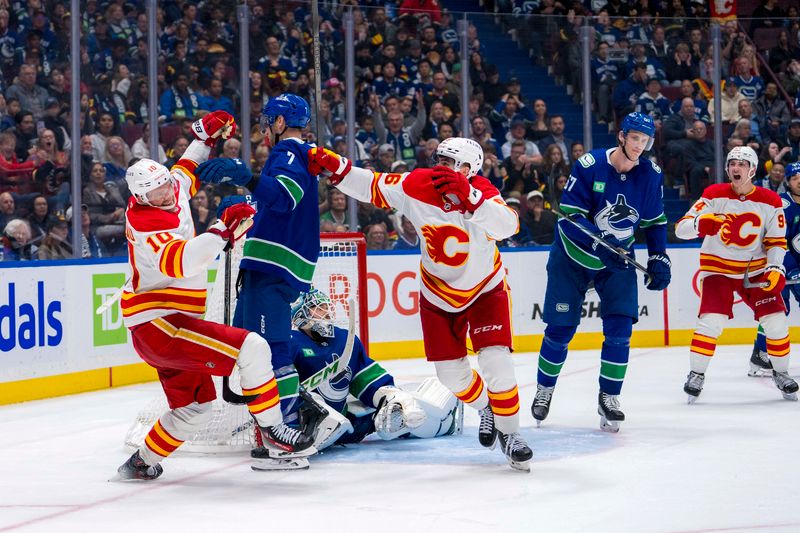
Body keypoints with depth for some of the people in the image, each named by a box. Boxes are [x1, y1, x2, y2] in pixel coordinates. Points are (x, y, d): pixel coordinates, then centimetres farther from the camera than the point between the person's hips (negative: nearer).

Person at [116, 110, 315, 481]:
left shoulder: (171, 194, 7)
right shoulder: (148, 224, -21)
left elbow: (185, 175, 32)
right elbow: (180, 262, -40)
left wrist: (206, 136, 28)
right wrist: (222, 229, -45)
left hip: (162, 325, 11)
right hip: (158, 325, -11)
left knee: (195, 406, 21)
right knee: (251, 348, -21)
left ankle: (141, 464, 30)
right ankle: (273, 435, -16)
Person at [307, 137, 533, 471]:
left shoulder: (481, 193, -27)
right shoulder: (416, 186, -18)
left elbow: (508, 225, -46)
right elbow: (373, 187, -7)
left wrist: (467, 196, -57)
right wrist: (334, 167, -20)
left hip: (485, 288, -4)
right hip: (438, 293, 4)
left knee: (495, 361, -17)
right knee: (451, 372, 7)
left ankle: (509, 433, 0)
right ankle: (486, 409, 37)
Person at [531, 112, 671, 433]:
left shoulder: (651, 175, -7)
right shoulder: (589, 166, -21)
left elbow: (655, 221, 6)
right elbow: (569, 216, -23)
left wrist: (659, 259, -5)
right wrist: (600, 243, -35)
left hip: (618, 260, 3)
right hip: (573, 255, -3)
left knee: (620, 327, -11)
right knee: (561, 328, 1)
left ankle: (609, 397, 2)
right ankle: (544, 390, 23)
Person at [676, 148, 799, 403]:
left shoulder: (770, 201, -5)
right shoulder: (715, 195, -11)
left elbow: (776, 241, 2)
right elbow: (681, 228, -18)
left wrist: (775, 268, -15)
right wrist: (701, 223, -40)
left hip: (755, 270, 2)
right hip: (718, 268, -2)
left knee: (775, 320, -5)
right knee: (712, 321, -18)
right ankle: (696, 374, -2)